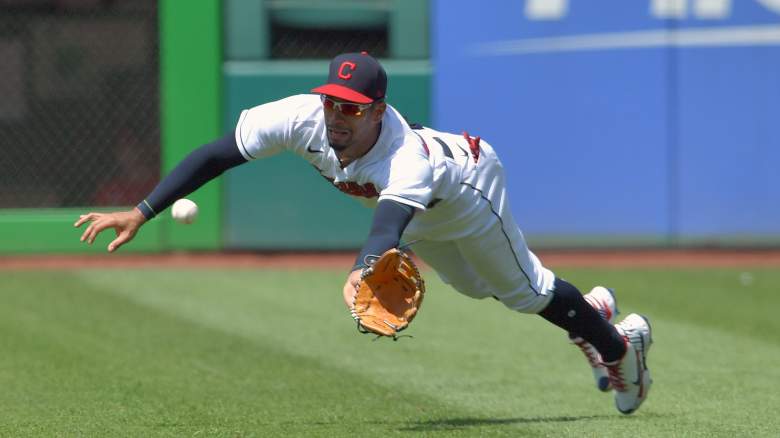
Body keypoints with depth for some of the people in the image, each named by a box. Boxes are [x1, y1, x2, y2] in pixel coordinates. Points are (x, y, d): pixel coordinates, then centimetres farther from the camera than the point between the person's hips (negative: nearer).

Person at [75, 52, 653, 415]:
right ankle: (593, 312, 53)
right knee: (478, 287, 27)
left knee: (525, 291, 9)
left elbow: (390, 221, -70)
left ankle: (621, 346, 37)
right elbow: (214, 155, -37)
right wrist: (140, 212, -45)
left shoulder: (405, 158, -51)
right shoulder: (299, 118, -38)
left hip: (467, 187, -7)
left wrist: (363, 270, -91)